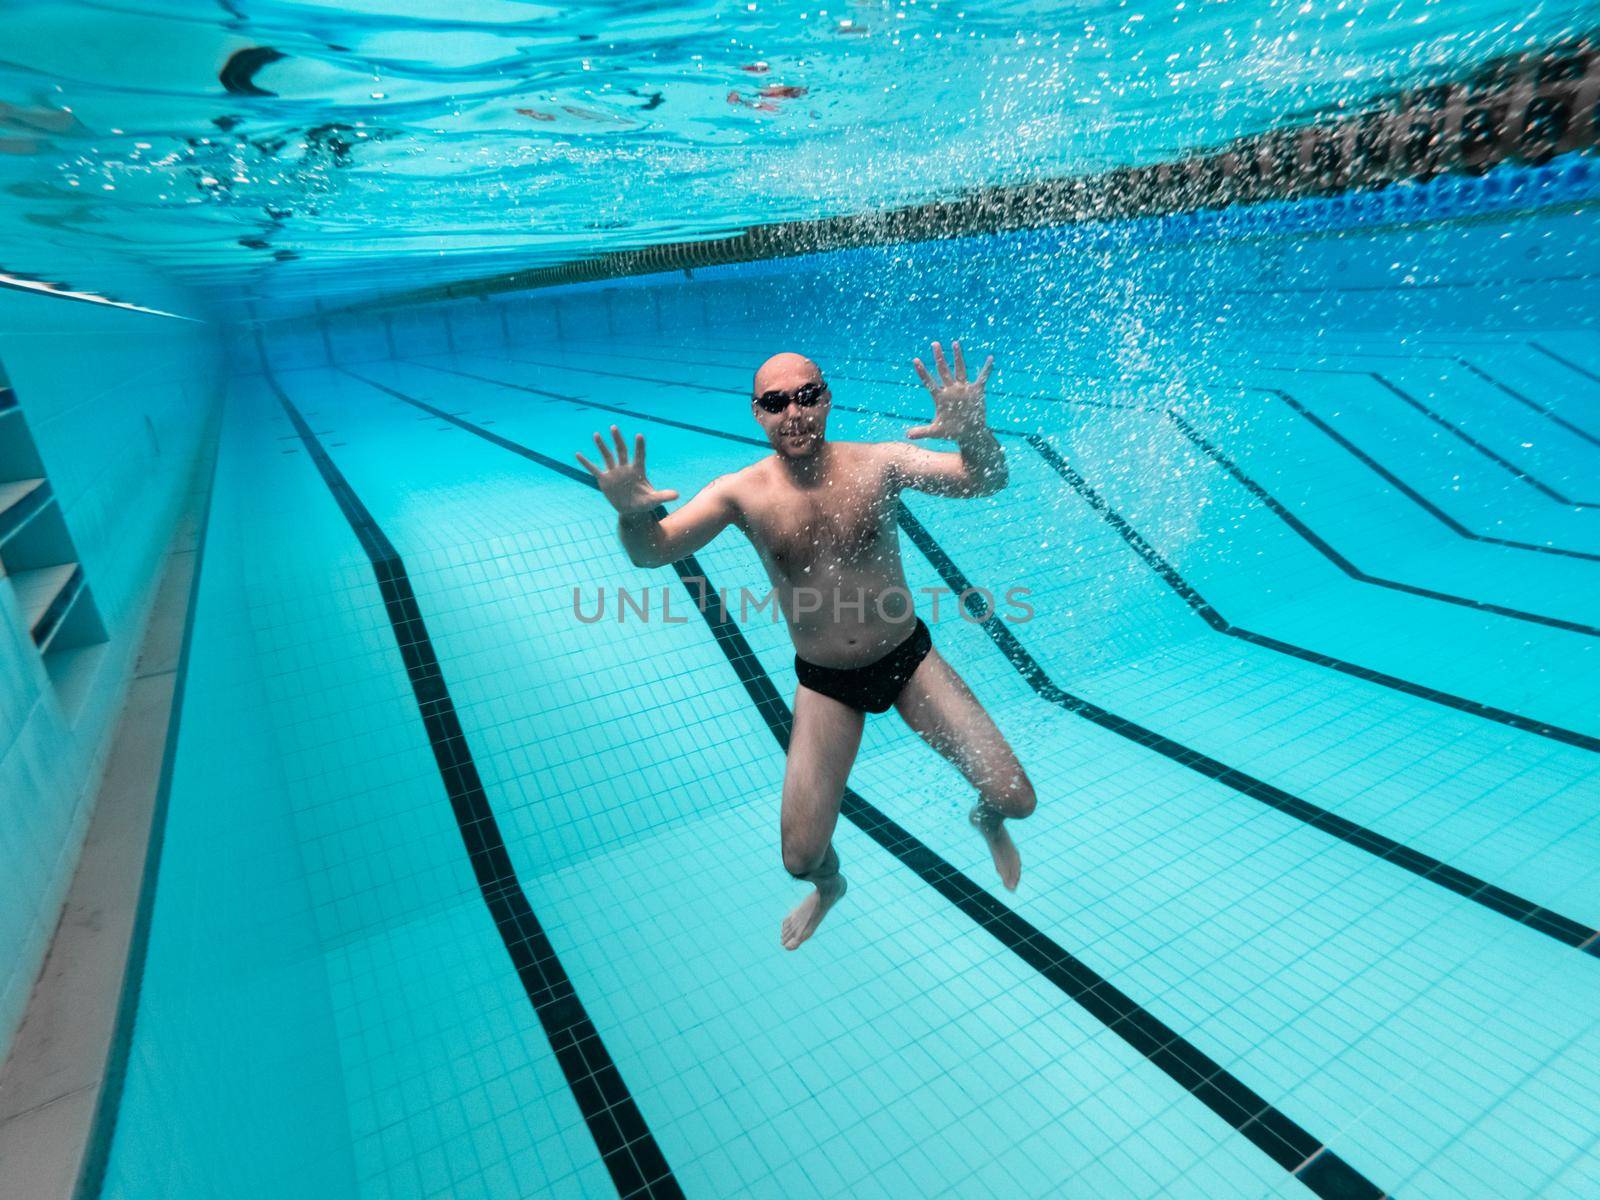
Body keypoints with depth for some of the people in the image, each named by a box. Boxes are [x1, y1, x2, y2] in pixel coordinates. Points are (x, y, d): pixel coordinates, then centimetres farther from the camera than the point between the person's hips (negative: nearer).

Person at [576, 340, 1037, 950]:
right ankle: (829, 887, 40)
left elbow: (985, 481, -24)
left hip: (909, 659, 0)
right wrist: (633, 513, -45)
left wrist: (973, 431, -47)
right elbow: (650, 553, -21)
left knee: (1015, 797, -2)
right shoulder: (741, 493, -13)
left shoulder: (878, 462, -14)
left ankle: (987, 821, 40)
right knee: (801, 857, -1)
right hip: (825, 684, 0)